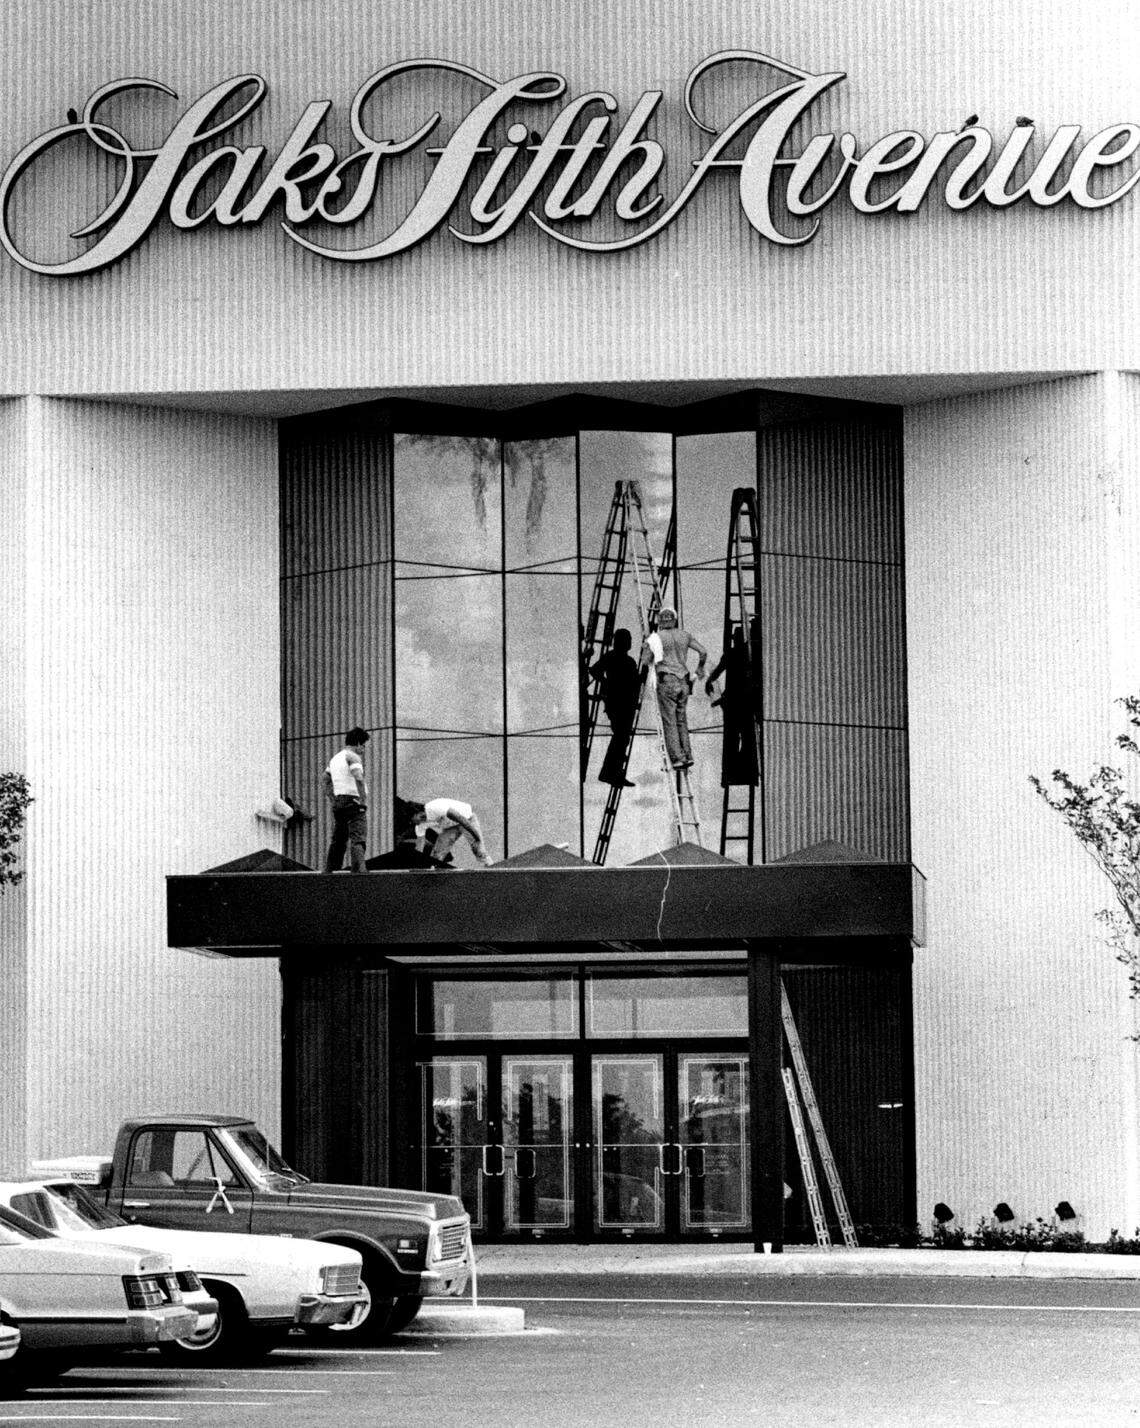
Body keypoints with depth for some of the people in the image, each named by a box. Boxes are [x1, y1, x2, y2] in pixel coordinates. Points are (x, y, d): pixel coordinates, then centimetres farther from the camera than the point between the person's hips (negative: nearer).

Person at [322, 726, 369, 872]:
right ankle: (359, 869, -28)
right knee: (358, 838, -15)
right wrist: (363, 799, -17)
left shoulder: (335, 758, 20)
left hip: (338, 802, 8)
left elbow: (324, 778, 28)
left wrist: (333, 799, 23)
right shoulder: (353, 757, -7)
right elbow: (358, 778, -21)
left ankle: (329, 869, 19)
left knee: (338, 839, 16)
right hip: (353, 801, -8)